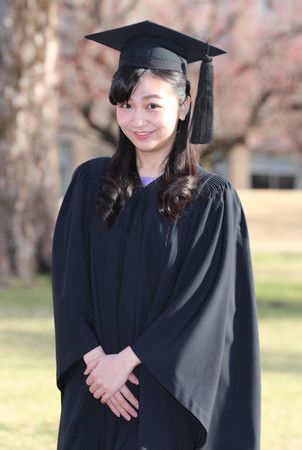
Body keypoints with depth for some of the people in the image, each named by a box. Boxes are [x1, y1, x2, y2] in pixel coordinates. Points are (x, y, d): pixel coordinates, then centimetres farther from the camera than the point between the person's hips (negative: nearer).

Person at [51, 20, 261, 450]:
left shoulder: (212, 198, -5)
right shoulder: (90, 182, 5)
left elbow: (205, 301, -11)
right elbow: (69, 283, 1)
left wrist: (128, 359, -14)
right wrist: (95, 358, -12)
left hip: (172, 393, -3)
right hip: (97, 387, 3)